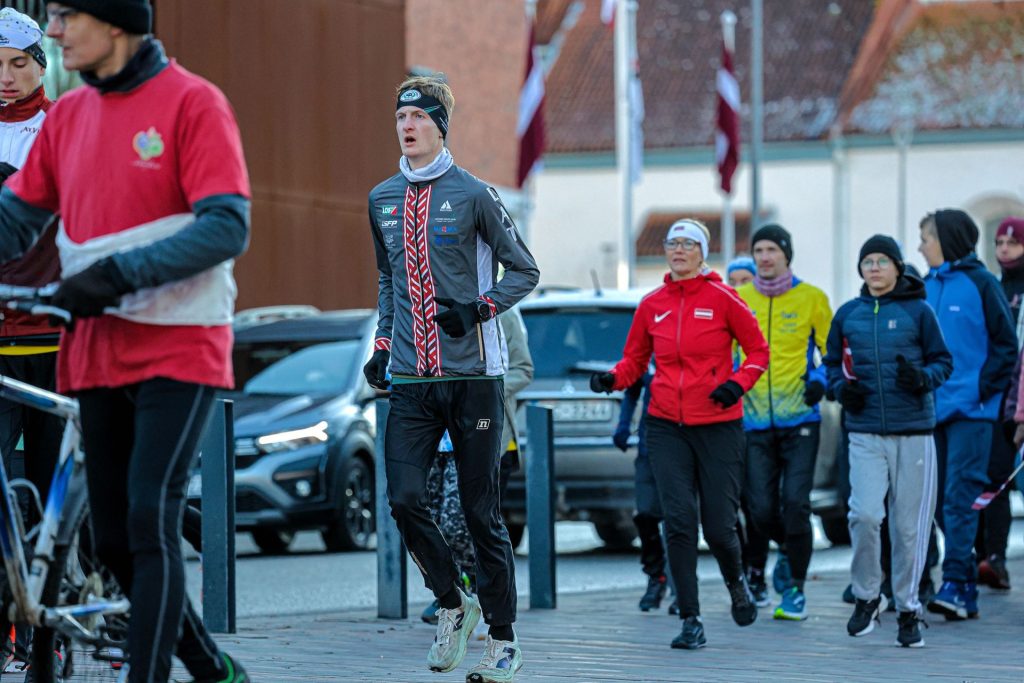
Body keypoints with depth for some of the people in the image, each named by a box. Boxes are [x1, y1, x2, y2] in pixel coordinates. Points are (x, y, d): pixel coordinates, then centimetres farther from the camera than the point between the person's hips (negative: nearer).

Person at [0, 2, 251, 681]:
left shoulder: (192, 103, -9)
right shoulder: (69, 115, 11)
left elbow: (227, 227, -17)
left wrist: (119, 273, -23)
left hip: (179, 352, -7)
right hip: (98, 356, 7)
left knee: (151, 523, -15)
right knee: (115, 540, 9)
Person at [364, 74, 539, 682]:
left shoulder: (472, 194, -2)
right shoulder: (382, 200, 12)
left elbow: (524, 270, 3)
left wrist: (479, 308, -13)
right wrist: (383, 344, 15)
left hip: (473, 375, -4)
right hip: (411, 380, 4)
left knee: (481, 511, -1)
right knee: (404, 500, -10)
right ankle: (453, 602, 13)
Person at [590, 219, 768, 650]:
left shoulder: (722, 299, -3)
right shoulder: (651, 305, 6)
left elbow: (758, 351, 3)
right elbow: (635, 361, 14)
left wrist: (737, 384, -14)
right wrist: (612, 379, -7)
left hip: (718, 426, -2)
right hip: (666, 425, 2)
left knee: (718, 528, -1)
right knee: (679, 521, -10)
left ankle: (736, 582, 34)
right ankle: (691, 622, -5)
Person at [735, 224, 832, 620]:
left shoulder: (812, 298, 1)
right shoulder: (738, 299, 7)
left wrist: (820, 380, -12)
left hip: (799, 420, -2)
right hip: (755, 421, 2)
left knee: (795, 504, -9)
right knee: (761, 508, -1)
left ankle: (795, 589, 2)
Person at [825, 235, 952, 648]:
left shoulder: (918, 311, 1)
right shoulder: (848, 314, 9)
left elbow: (943, 361, 5)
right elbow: (833, 363, 18)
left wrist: (923, 378, -15)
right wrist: (841, 388, -3)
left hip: (914, 431, -1)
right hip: (865, 432, 1)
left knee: (909, 525, 2)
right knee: (864, 515, -15)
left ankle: (908, 609, 17)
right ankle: (866, 596, 6)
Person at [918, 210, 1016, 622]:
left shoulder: (980, 284, -4)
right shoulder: (926, 288, 12)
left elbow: (1005, 344, -4)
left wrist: (983, 388, -10)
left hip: (969, 411, -6)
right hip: (932, 409, 6)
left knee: (959, 497, -12)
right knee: (939, 498, 7)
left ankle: (955, 584, -15)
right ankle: (967, 589, 13)